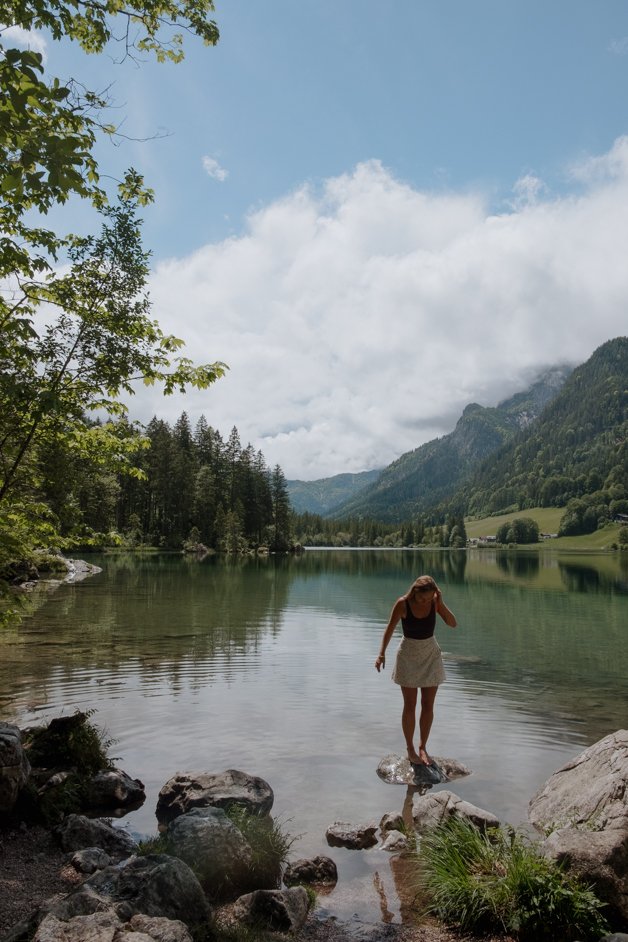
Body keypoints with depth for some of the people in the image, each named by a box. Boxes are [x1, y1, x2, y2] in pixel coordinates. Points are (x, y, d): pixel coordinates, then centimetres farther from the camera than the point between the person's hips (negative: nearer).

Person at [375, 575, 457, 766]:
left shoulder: (435, 602, -12)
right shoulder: (403, 604, -20)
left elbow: (453, 624, -15)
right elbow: (390, 628, -12)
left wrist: (441, 603, -27)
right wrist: (382, 653, -19)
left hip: (431, 654, 3)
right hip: (409, 655, -3)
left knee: (428, 705, 6)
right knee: (410, 705, 4)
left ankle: (422, 747, 23)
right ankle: (410, 749, 20)